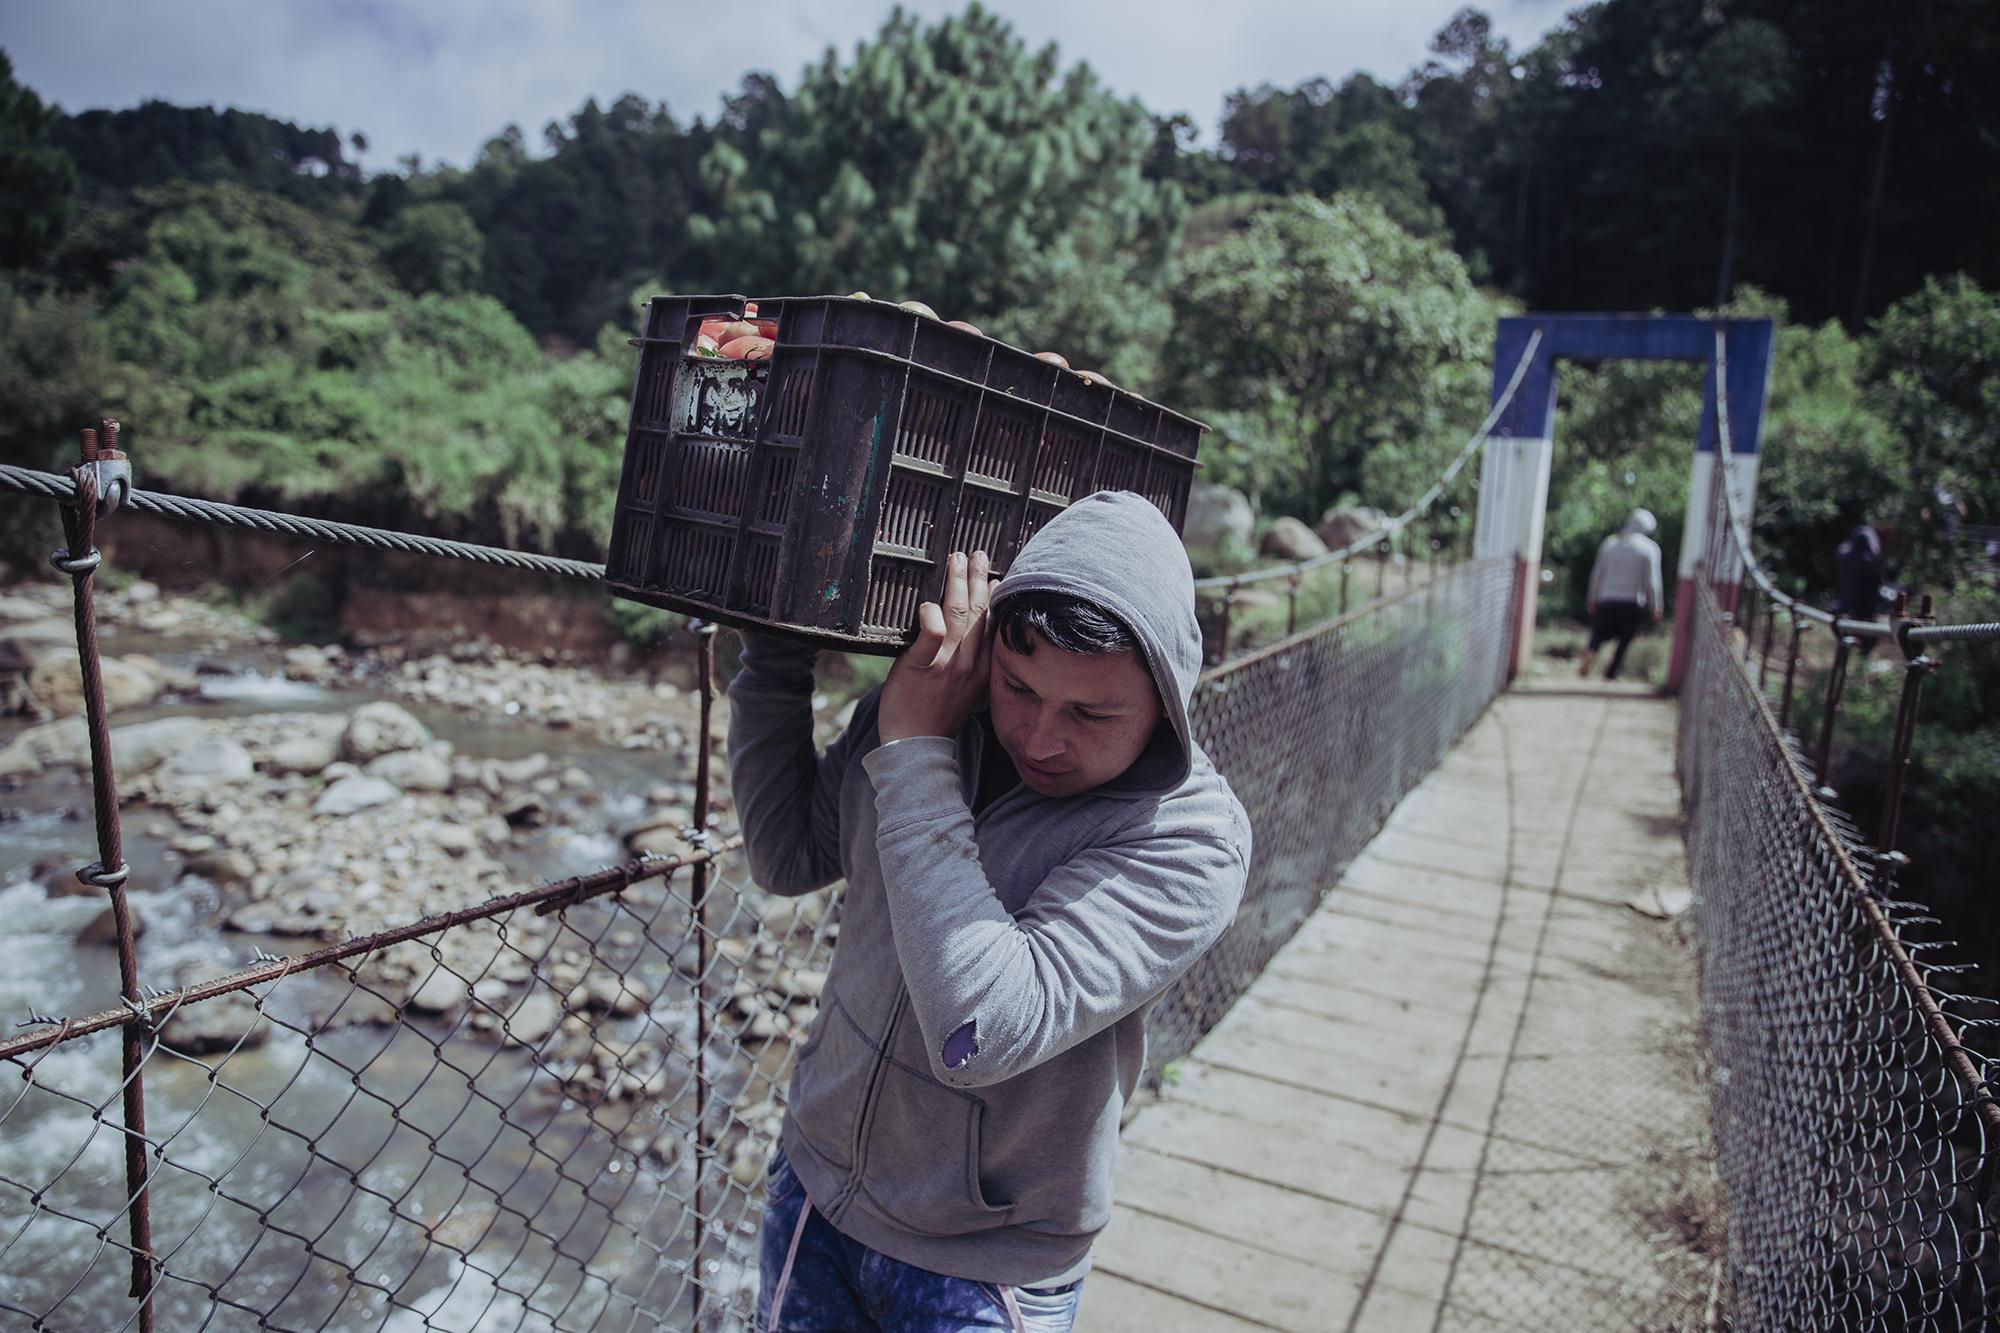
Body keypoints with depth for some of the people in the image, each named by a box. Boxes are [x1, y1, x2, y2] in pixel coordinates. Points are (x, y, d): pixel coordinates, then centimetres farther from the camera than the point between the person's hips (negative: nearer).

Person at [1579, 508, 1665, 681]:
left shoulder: (1609, 543, 6)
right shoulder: (1650, 548, -3)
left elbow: (1597, 573, 8)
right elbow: (1651, 581, -5)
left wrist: (1592, 598, 16)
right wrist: (1655, 608, 3)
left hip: (1606, 601, 2)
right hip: (1632, 603, -2)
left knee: (1598, 635, 12)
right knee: (1624, 643, 10)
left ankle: (1589, 655, -17)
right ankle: (1610, 675, 8)